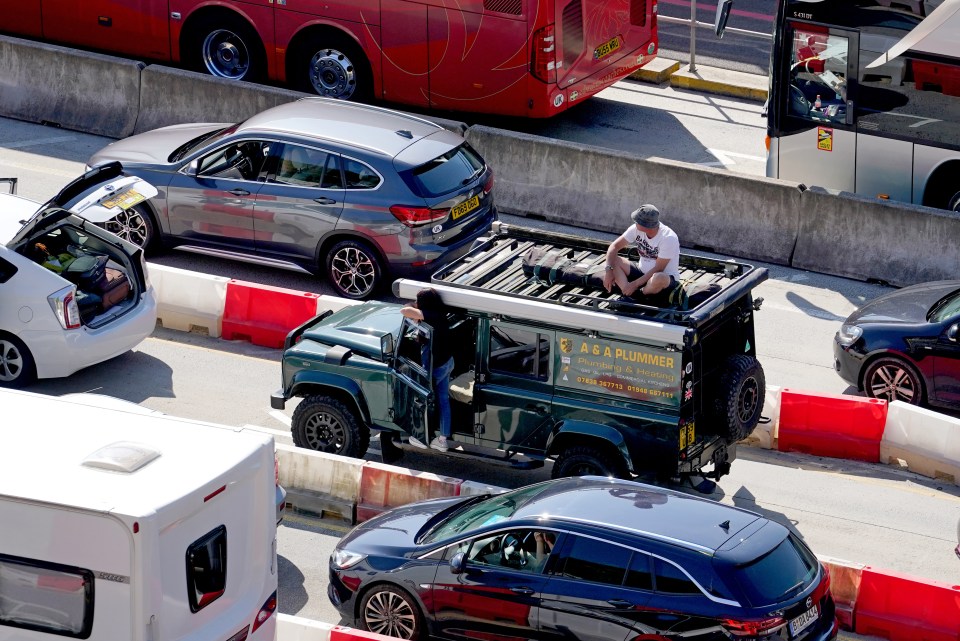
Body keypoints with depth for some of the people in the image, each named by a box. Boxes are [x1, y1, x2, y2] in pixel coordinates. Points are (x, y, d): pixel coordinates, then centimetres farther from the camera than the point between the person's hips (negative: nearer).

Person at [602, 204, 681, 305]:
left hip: (666, 279, -6)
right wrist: (608, 270, -21)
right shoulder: (636, 229, -8)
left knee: (659, 279, -42)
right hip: (643, 273, 6)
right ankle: (629, 295, -26)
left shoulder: (668, 238, -25)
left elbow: (658, 269, -24)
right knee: (614, 260, -13)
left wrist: (635, 284, -25)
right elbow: (615, 246, -7)